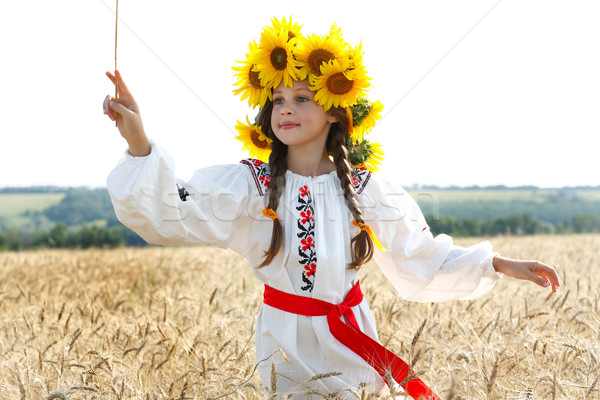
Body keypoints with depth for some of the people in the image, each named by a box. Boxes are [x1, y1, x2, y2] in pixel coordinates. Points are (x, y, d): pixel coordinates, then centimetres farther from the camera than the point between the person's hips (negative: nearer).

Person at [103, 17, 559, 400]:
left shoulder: (365, 189, -5)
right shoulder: (250, 185, -10)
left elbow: (424, 257, 2)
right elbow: (170, 214, -20)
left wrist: (498, 265, -5)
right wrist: (139, 144, -34)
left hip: (350, 338, 1)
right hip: (285, 340, -1)